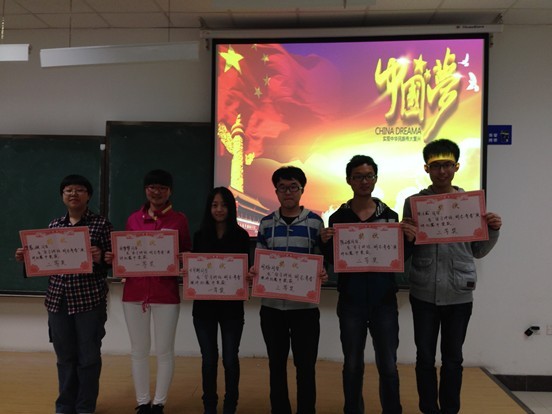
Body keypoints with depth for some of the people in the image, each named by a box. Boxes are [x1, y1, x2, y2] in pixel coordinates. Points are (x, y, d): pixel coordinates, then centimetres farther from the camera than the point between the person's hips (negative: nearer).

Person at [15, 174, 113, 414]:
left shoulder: (101, 225, -2)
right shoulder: (54, 225, 11)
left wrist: (100, 258, -23)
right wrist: (27, 257, -1)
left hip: (90, 299, -4)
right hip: (58, 299, 4)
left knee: (88, 356, 5)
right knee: (64, 356, 13)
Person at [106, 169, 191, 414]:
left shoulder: (179, 219, 1)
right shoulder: (133, 219, 7)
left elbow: (188, 255, 6)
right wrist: (111, 258, -6)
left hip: (166, 293, -2)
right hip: (134, 291, 3)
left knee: (164, 351, 6)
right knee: (138, 350, 11)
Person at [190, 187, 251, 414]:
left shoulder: (240, 236, 0)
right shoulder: (200, 235, 5)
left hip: (231, 305, -1)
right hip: (204, 304, 2)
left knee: (230, 358, 4)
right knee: (209, 358, 9)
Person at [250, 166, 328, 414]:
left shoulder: (315, 222, 0)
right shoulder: (266, 223, 6)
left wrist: (322, 274, -20)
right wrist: (254, 271, -13)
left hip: (305, 306, -2)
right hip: (271, 305, 2)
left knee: (305, 365, 6)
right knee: (276, 363, 13)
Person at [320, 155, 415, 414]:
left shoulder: (390, 216, 3)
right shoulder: (338, 217, 1)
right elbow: (332, 261, 2)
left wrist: (408, 240, -13)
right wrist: (326, 243, -17)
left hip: (384, 300, 0)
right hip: (351, 301, 0)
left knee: (388, 366, 4)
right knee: (353, 364, 11)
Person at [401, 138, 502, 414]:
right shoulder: (413, 202, 0)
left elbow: (478, 251, 9)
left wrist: (493, 230, -8)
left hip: (459, 293, 1)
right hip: (424, 292, -1)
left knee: (453, 357, 13)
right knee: (425, 356, 9)